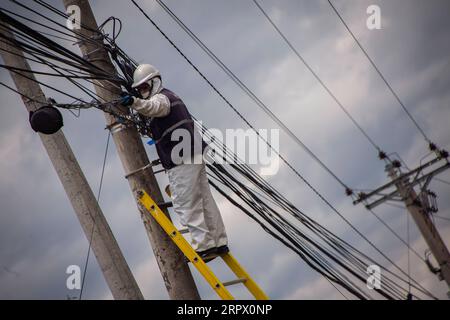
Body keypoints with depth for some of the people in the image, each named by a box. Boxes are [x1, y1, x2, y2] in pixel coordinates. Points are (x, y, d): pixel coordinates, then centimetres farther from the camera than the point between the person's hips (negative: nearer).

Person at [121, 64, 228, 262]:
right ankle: (219, 242, 18)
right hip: (194, 156, 10)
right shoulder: (172, 97, 25)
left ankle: (204, 246, -11)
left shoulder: (161, 98, -8)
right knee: (205, 200, 13)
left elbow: (152, 107, -34)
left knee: (185, 205, -9)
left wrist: (134, 102, -51)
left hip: (181, 160, -10)